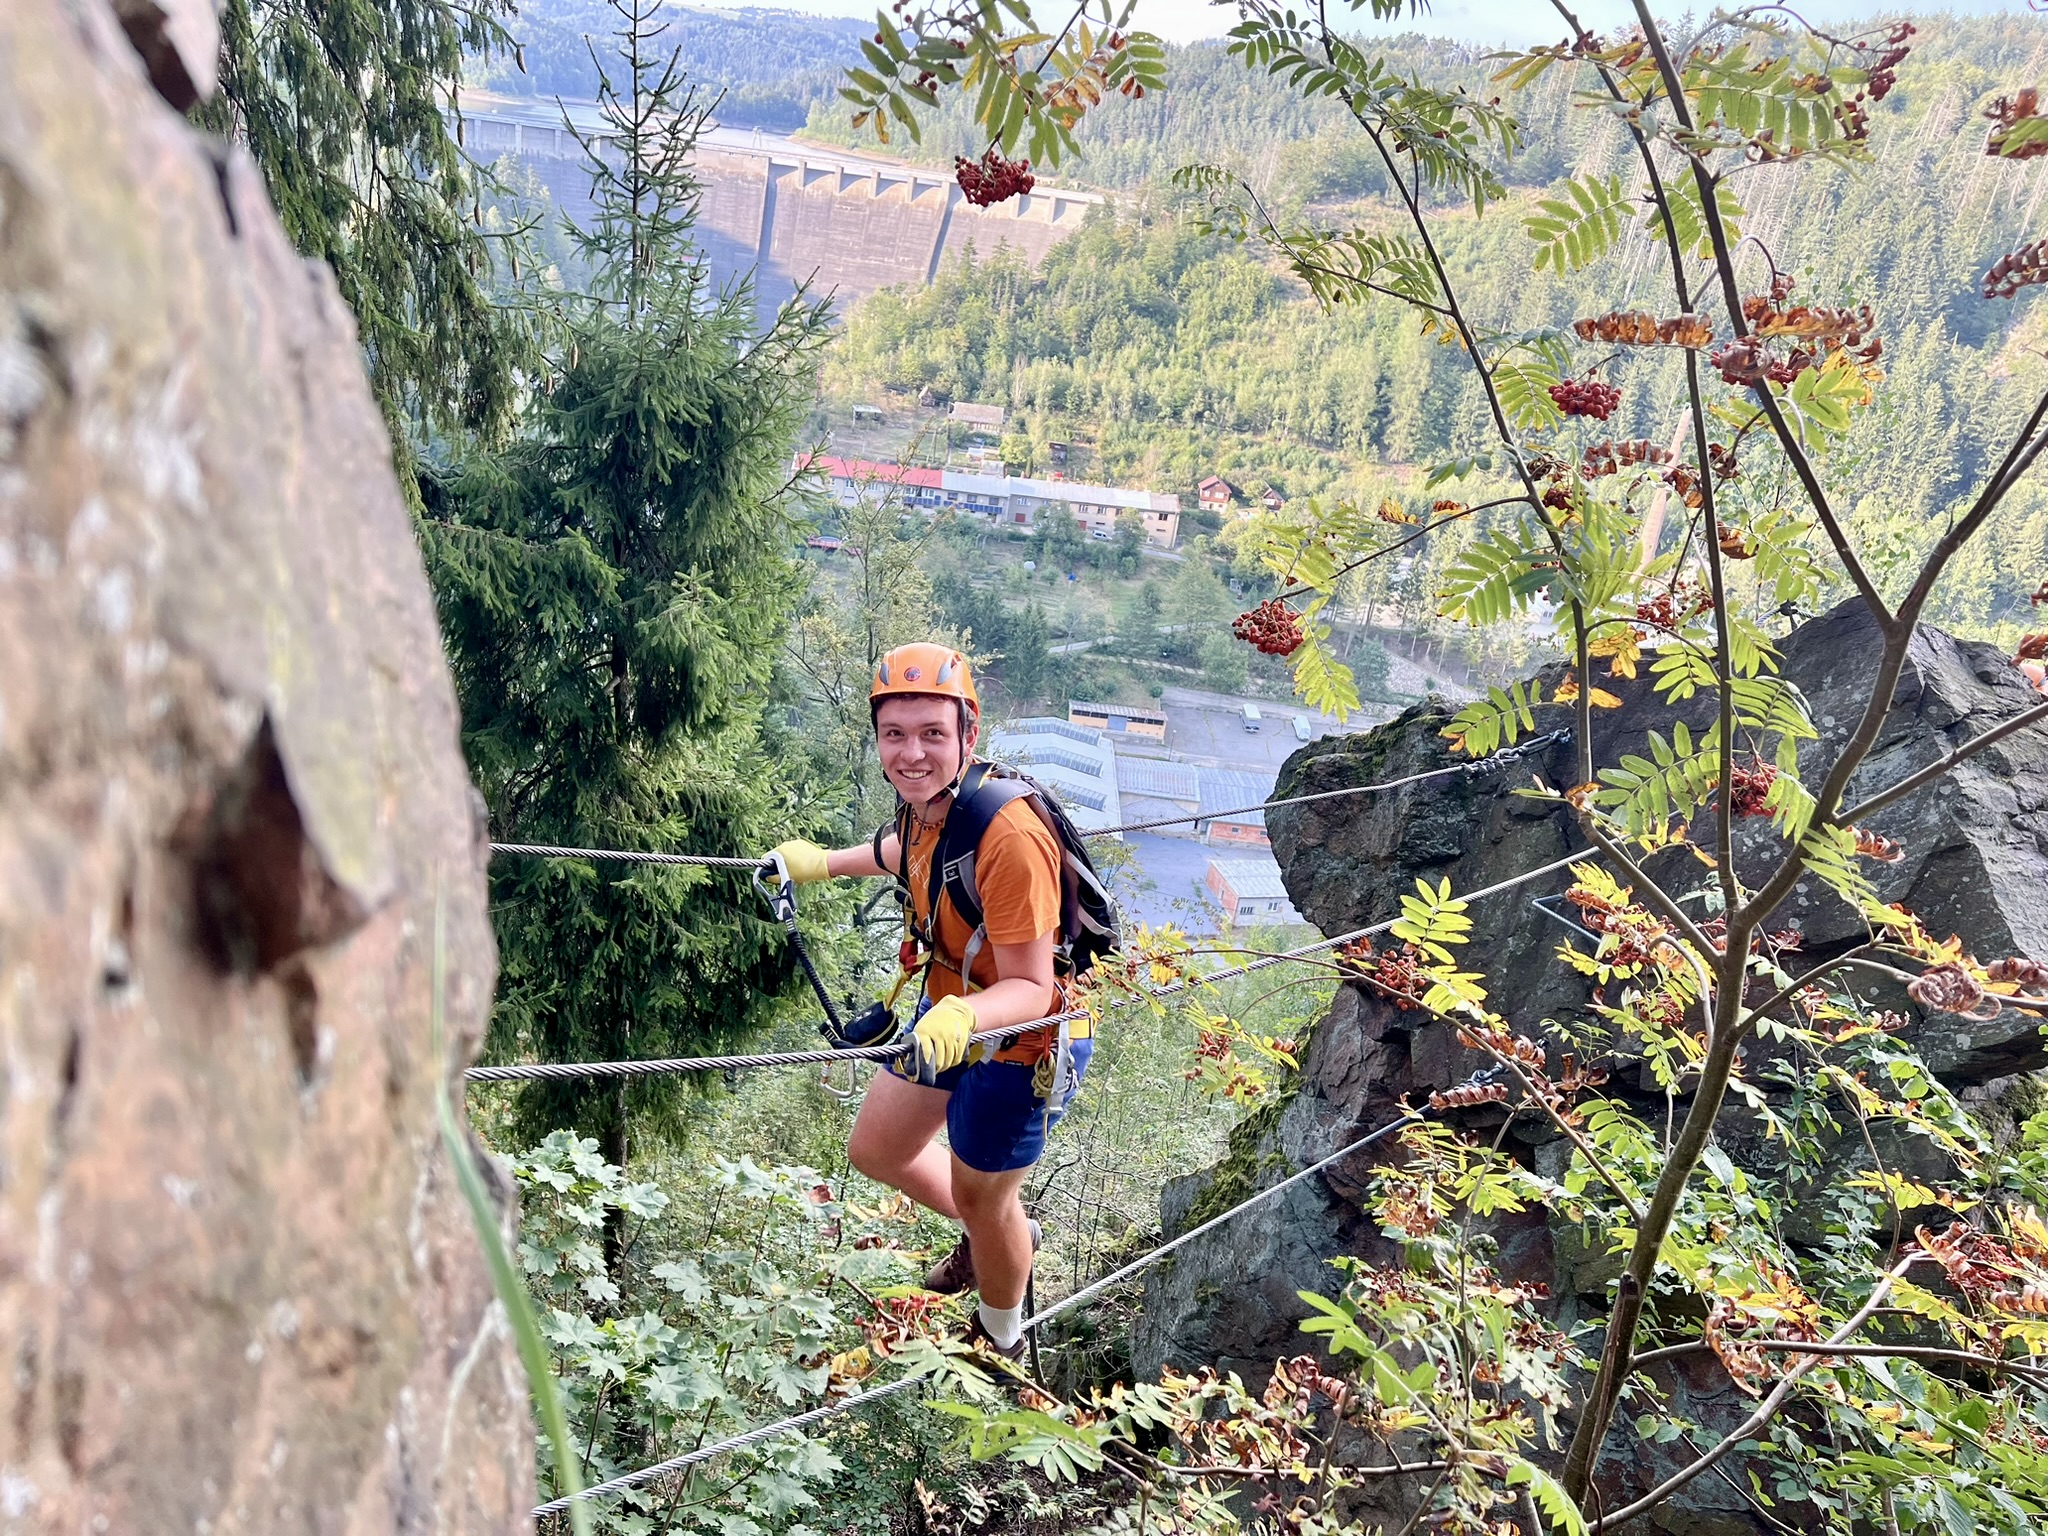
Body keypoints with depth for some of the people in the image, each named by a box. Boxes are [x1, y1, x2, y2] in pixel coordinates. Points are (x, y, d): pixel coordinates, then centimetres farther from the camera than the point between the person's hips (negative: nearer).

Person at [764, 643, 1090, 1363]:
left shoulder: (1008, 839, -36)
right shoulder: (926, 803, -13)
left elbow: (1029, 986, -31)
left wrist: (962, 1019, -50)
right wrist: (823, 862, 25)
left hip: (1019, 1045, -8)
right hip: (949, 1014, 8)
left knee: (980, 1198, 13)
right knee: (873, 1149, 21)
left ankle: (1000, 1342, 45)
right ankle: (999, 1236, 47)